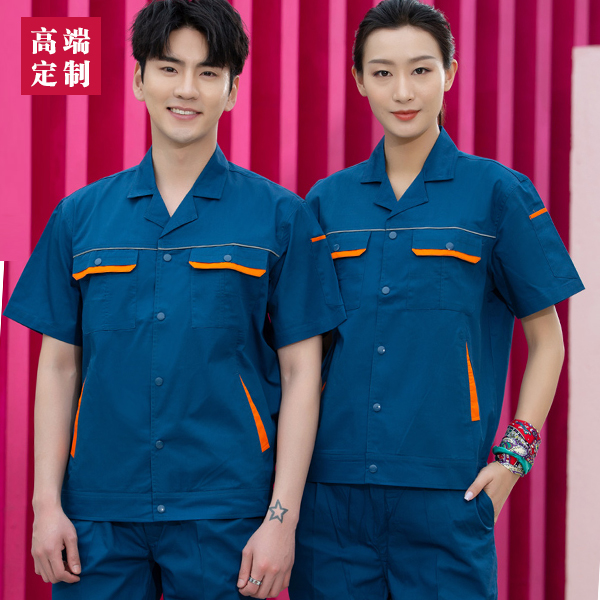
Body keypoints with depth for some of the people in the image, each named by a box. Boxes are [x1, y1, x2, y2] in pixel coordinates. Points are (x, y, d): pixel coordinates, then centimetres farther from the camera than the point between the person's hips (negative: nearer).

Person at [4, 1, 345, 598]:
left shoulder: (280, 216, 1)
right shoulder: (80, 216, 7)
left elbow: (300, 372, 0)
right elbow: (59, 365, 9)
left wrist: (281, 518, -7)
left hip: (226, 519, -2)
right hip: (98, 515, 2)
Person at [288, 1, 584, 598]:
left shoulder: (497, 192, 0)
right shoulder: (327, 201, 8)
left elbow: (547, 341, 4)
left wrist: (514, 455, -5)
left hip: (445, 490, -3)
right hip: (332, 489, 3)